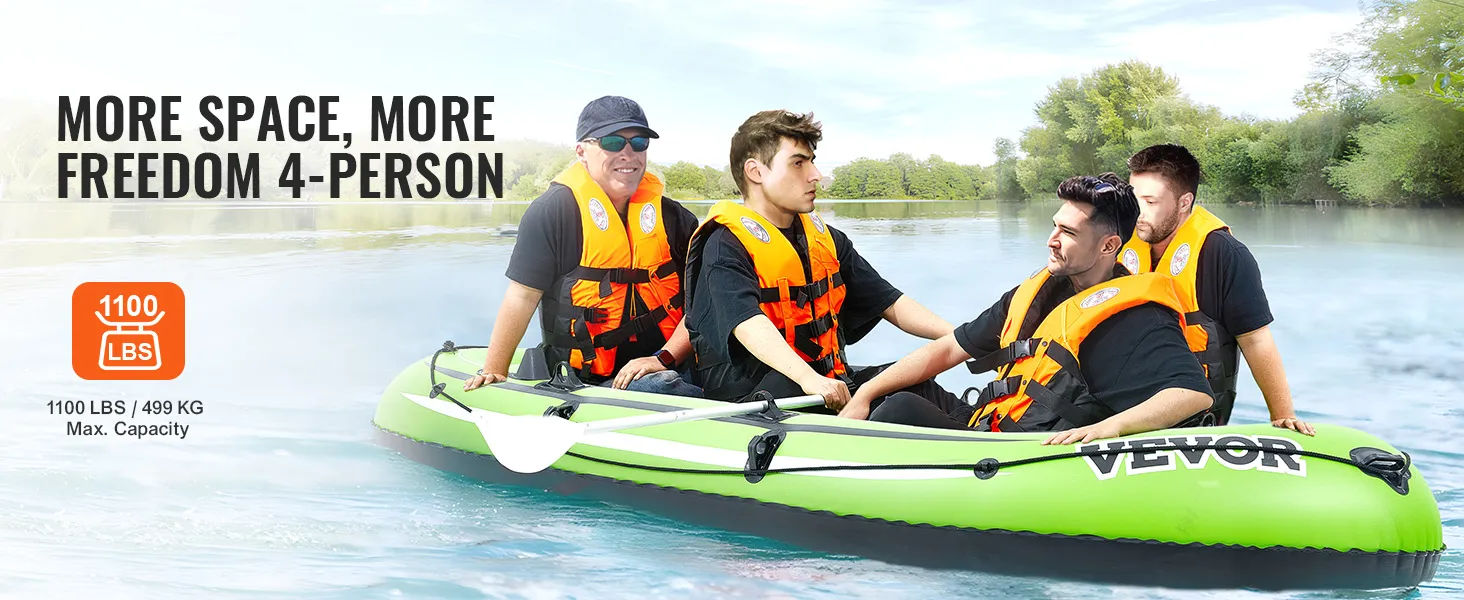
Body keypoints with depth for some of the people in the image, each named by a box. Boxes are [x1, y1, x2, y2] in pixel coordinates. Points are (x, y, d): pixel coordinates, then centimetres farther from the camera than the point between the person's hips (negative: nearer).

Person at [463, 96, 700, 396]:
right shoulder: (553, 211, -2)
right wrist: (494, 372, -5)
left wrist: (666, 358, -11)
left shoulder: (675, 218, 9)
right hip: (580, 380, -4)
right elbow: (523, 296, -2)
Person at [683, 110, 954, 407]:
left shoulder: (826, 239, 18)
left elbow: (891, 303, 16)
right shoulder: (726, 245, -8)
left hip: (825, 379, 7)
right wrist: (808, 379, -43)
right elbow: (748, 324, -26)